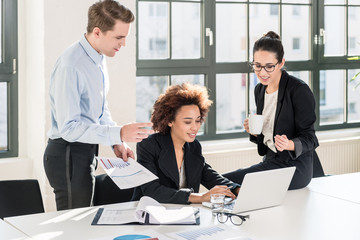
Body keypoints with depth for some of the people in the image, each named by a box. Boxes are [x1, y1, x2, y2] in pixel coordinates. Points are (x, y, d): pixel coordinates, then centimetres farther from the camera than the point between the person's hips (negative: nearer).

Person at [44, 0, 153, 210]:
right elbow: (69, 127, -26)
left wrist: (117, 143, 5)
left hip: (86, 152, 9)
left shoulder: (99, 59, 6)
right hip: (68, 154, -9)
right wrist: (119, 134, -31)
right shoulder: (70, 66, -23)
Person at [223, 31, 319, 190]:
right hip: (270, 161, 8)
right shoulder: (260, 89, 8)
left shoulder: (299, 90, -15)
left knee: (227, 182, -18)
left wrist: (290, 145, -34)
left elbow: (309, 138, -13)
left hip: (293, 167, -7)